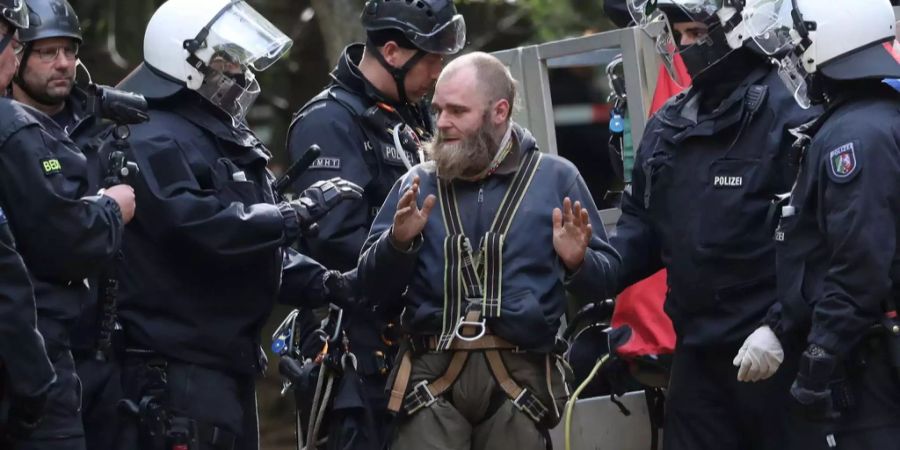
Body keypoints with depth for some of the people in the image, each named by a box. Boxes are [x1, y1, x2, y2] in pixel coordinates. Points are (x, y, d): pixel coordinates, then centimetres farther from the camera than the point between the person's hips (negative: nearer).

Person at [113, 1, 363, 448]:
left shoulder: (228, 138, 19)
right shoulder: (154, 141, -14)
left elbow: (258, 245, 23)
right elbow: (199, 226, -28)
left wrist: (324, 283, 8)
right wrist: (299, 212, -21)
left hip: (229, 362, 10)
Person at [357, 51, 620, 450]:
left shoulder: (555, 177, 7)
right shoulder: (417, 185, 12)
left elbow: (606, 276, 6)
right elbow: (372, 288, 7)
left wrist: (578, 263, -16)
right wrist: (398, 242, -11)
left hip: (519, 375, -1)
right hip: (431, 374, 1)